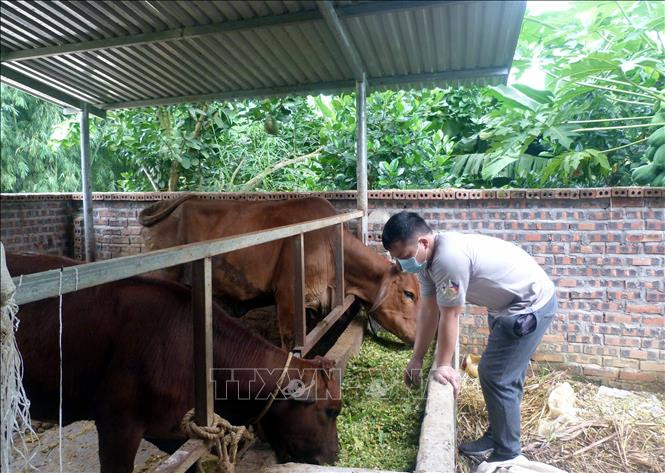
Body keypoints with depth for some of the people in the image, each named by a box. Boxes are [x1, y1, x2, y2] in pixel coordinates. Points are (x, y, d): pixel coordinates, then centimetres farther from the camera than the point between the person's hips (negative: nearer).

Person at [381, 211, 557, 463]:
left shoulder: (448, 258, -35)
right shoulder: (426, 258, -5)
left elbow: (449, 317, -26)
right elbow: (428, 310, 1)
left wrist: (443, 365, -14)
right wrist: (416, 359, 6)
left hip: (531, 304, -10)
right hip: (507, 304, 10)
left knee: (495, 376, -6)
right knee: (504, 373, 19)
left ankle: (507, 455, 11)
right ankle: (496, 436, 35)